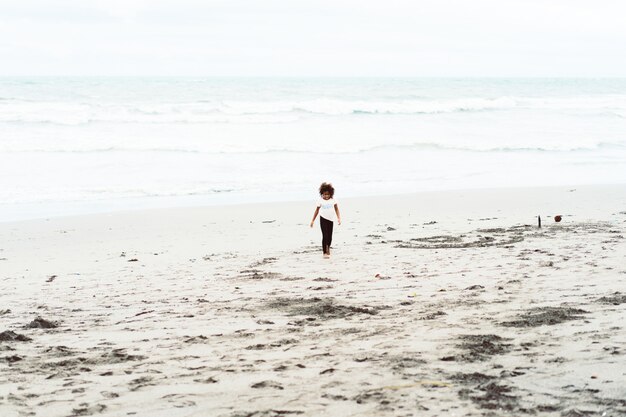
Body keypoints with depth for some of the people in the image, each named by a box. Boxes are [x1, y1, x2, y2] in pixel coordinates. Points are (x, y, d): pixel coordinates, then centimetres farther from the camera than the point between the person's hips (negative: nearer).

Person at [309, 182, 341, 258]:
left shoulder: (333, 200, -2)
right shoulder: (321, 201, -6)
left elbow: (336, 209, 2)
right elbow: (317, 211, 2)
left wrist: (339, 218, -9)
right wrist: (313, 220, 2)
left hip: (331, 220, 3)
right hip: (323, 219, -2)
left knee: (330, 237, 9)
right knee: (325, 236, -9)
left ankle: (328, 248, 36)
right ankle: (325, 252, -4)